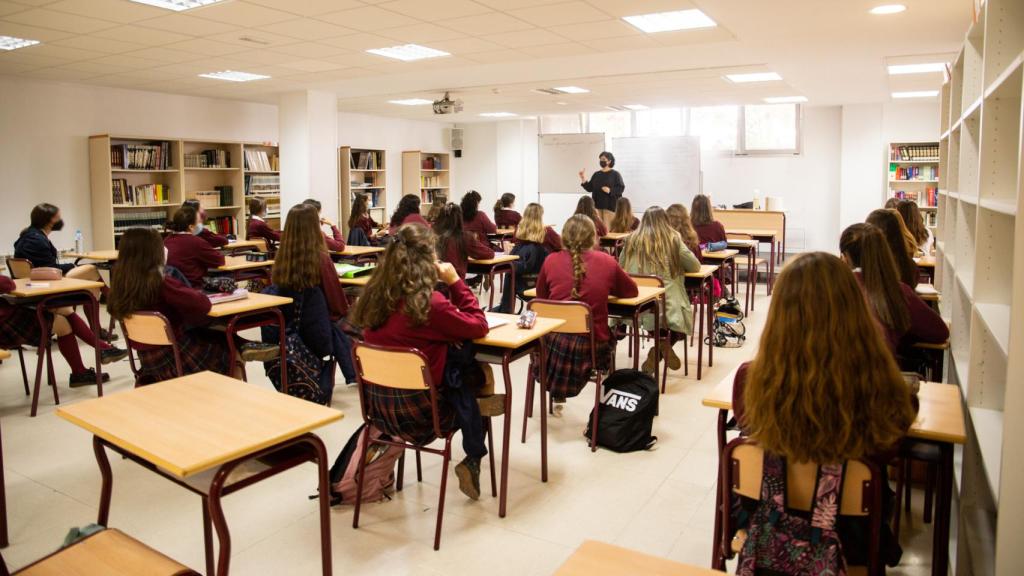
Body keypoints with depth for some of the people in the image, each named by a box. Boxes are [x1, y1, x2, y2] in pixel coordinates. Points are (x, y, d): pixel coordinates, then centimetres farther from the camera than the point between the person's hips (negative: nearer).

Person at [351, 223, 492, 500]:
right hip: (417, 411, -7)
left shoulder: (375, 295, -3)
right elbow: (478, 326, -11)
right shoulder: (429, 302, -23)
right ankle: (472, 460, 29)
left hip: (377, 404, 7)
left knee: (459, 381, 30)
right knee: (471, 393, 22)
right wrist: (455, 282, -8)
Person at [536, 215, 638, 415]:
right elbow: (632, 291, 13)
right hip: (592, 345, -1)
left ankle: (557, 397, 39)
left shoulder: (551, 260, -1)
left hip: (553, 342, 1)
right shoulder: (607, 262, -3)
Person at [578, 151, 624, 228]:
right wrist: (584, 179, -2)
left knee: (608, 228, -9)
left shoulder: (615, 174, -1)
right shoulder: (596, 174, 14)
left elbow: (621, 188, -7)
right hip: (597, 205, 5)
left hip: (610, 206, -5)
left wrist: (610, 190, -21)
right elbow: (589, 188, 11)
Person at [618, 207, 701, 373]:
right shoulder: (673, 240, 2)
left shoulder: (631, 240, 7)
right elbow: (695, 267, 10)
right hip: (667, 306, -3)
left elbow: (621, 267, 20)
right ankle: (663, 345, -2)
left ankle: (659, 348, 7)